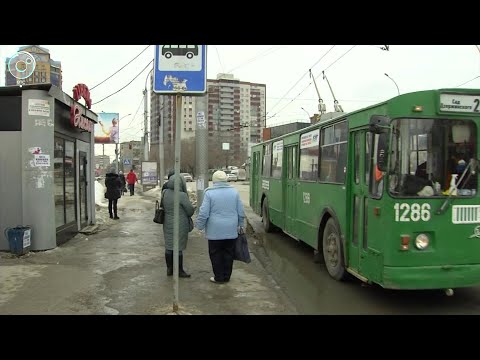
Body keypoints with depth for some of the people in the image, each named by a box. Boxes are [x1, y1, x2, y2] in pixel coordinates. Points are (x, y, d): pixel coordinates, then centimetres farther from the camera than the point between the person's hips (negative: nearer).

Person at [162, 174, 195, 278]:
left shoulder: (164, 193, -2)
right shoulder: (182, 195, -20)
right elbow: (190, 210, -11)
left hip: (168, 224, 6)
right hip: (180, 225, -6)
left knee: (169, 246, 13)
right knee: (178, 248, 2)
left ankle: (169, 269, 23)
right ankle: (180, 271, 12)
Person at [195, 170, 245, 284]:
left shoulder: (209, 193, -9)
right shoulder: (234, 192, 2)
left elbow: (203, 213, -11)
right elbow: (241, 212, 6)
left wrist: (199, 226, 2)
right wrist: (240, 225, 19)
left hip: (215, 231, -3)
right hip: (231, 230, 4)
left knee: (216, 254, 8)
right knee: (228, 254, 13)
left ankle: (219, 277, 14)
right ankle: (227, 276, 21)